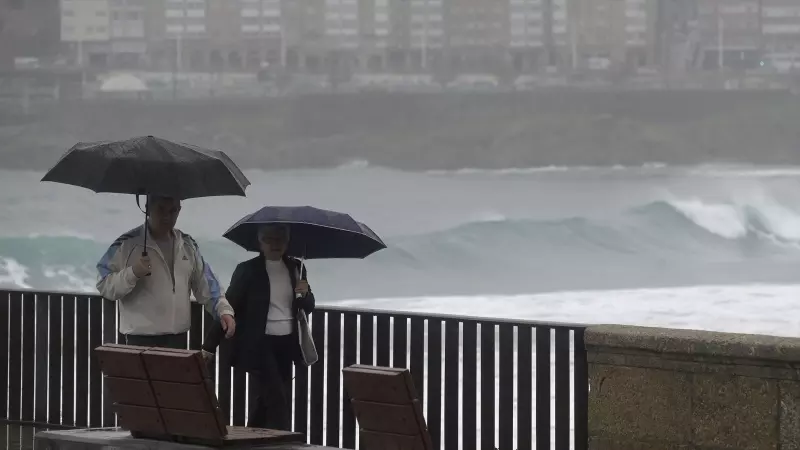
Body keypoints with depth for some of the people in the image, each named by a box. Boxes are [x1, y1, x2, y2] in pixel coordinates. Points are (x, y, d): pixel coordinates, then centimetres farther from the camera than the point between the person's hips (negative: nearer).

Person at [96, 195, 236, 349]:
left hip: (178, 339, 5)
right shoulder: (127, 244, -6)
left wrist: (223, 310, 1)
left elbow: (205, 284, 15)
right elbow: (104, 286, -8)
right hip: (141, 340, -5)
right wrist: (132, 273, -24)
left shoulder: (188, 245, 11)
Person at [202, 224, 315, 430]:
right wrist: (210, 345, -10)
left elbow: (308, 307, 15)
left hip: (286, 344, 5)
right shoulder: (248, 270, -6)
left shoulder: (295, 268, 8)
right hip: (260, 344, -5)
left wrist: (305, 293, -9)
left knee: (266, 401, 14)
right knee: (278, 401, -12)